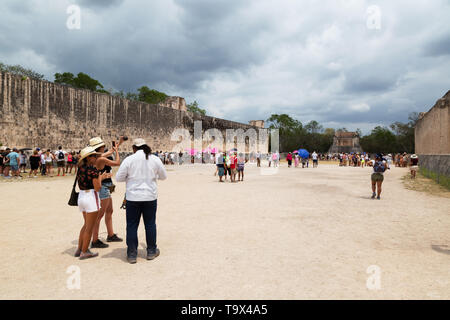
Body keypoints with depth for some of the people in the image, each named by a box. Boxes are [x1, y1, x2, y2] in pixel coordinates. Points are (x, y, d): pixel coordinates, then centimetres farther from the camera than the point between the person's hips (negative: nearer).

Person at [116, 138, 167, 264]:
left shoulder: (129, 160, -7)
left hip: (133, 197, -1)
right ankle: (151, 251, 23)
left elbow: (119, 178, -3)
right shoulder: (155, 159, -1)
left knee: (132, 225, 8)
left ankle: (132, 254, 14)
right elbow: (163, 176, 9)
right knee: (150, 224, 13)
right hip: (150, 197, 2)